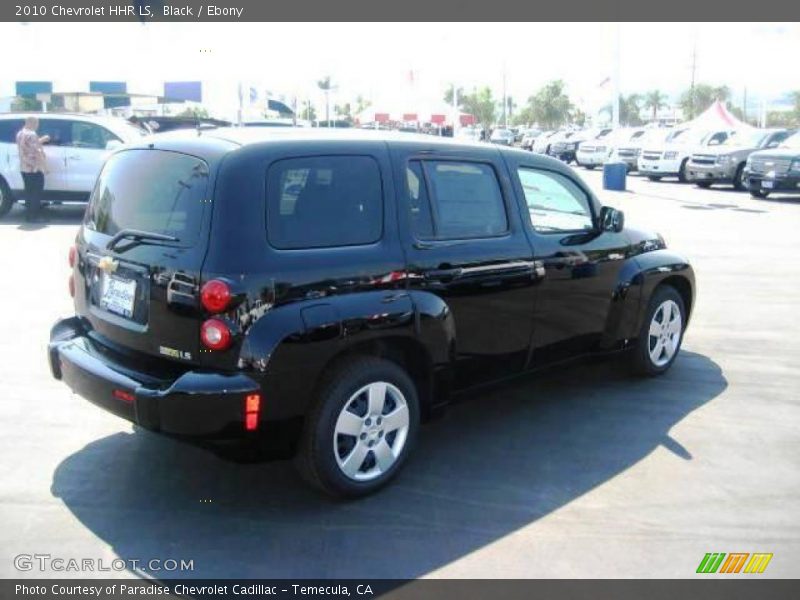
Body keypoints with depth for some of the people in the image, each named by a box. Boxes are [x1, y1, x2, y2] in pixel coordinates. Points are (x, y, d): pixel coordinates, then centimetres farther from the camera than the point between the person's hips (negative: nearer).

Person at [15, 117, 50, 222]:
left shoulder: (20, 133, 13)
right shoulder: (31, 134, -16)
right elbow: (37, 152, -20)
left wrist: (41, 140, 26)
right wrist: (44, 165, -16)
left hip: (24, 168, 9)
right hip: (34, 168, -9)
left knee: (29, 191, 12)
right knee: (36, 192, -3)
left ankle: (28, 214, 15)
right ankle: (33, 215, -2)